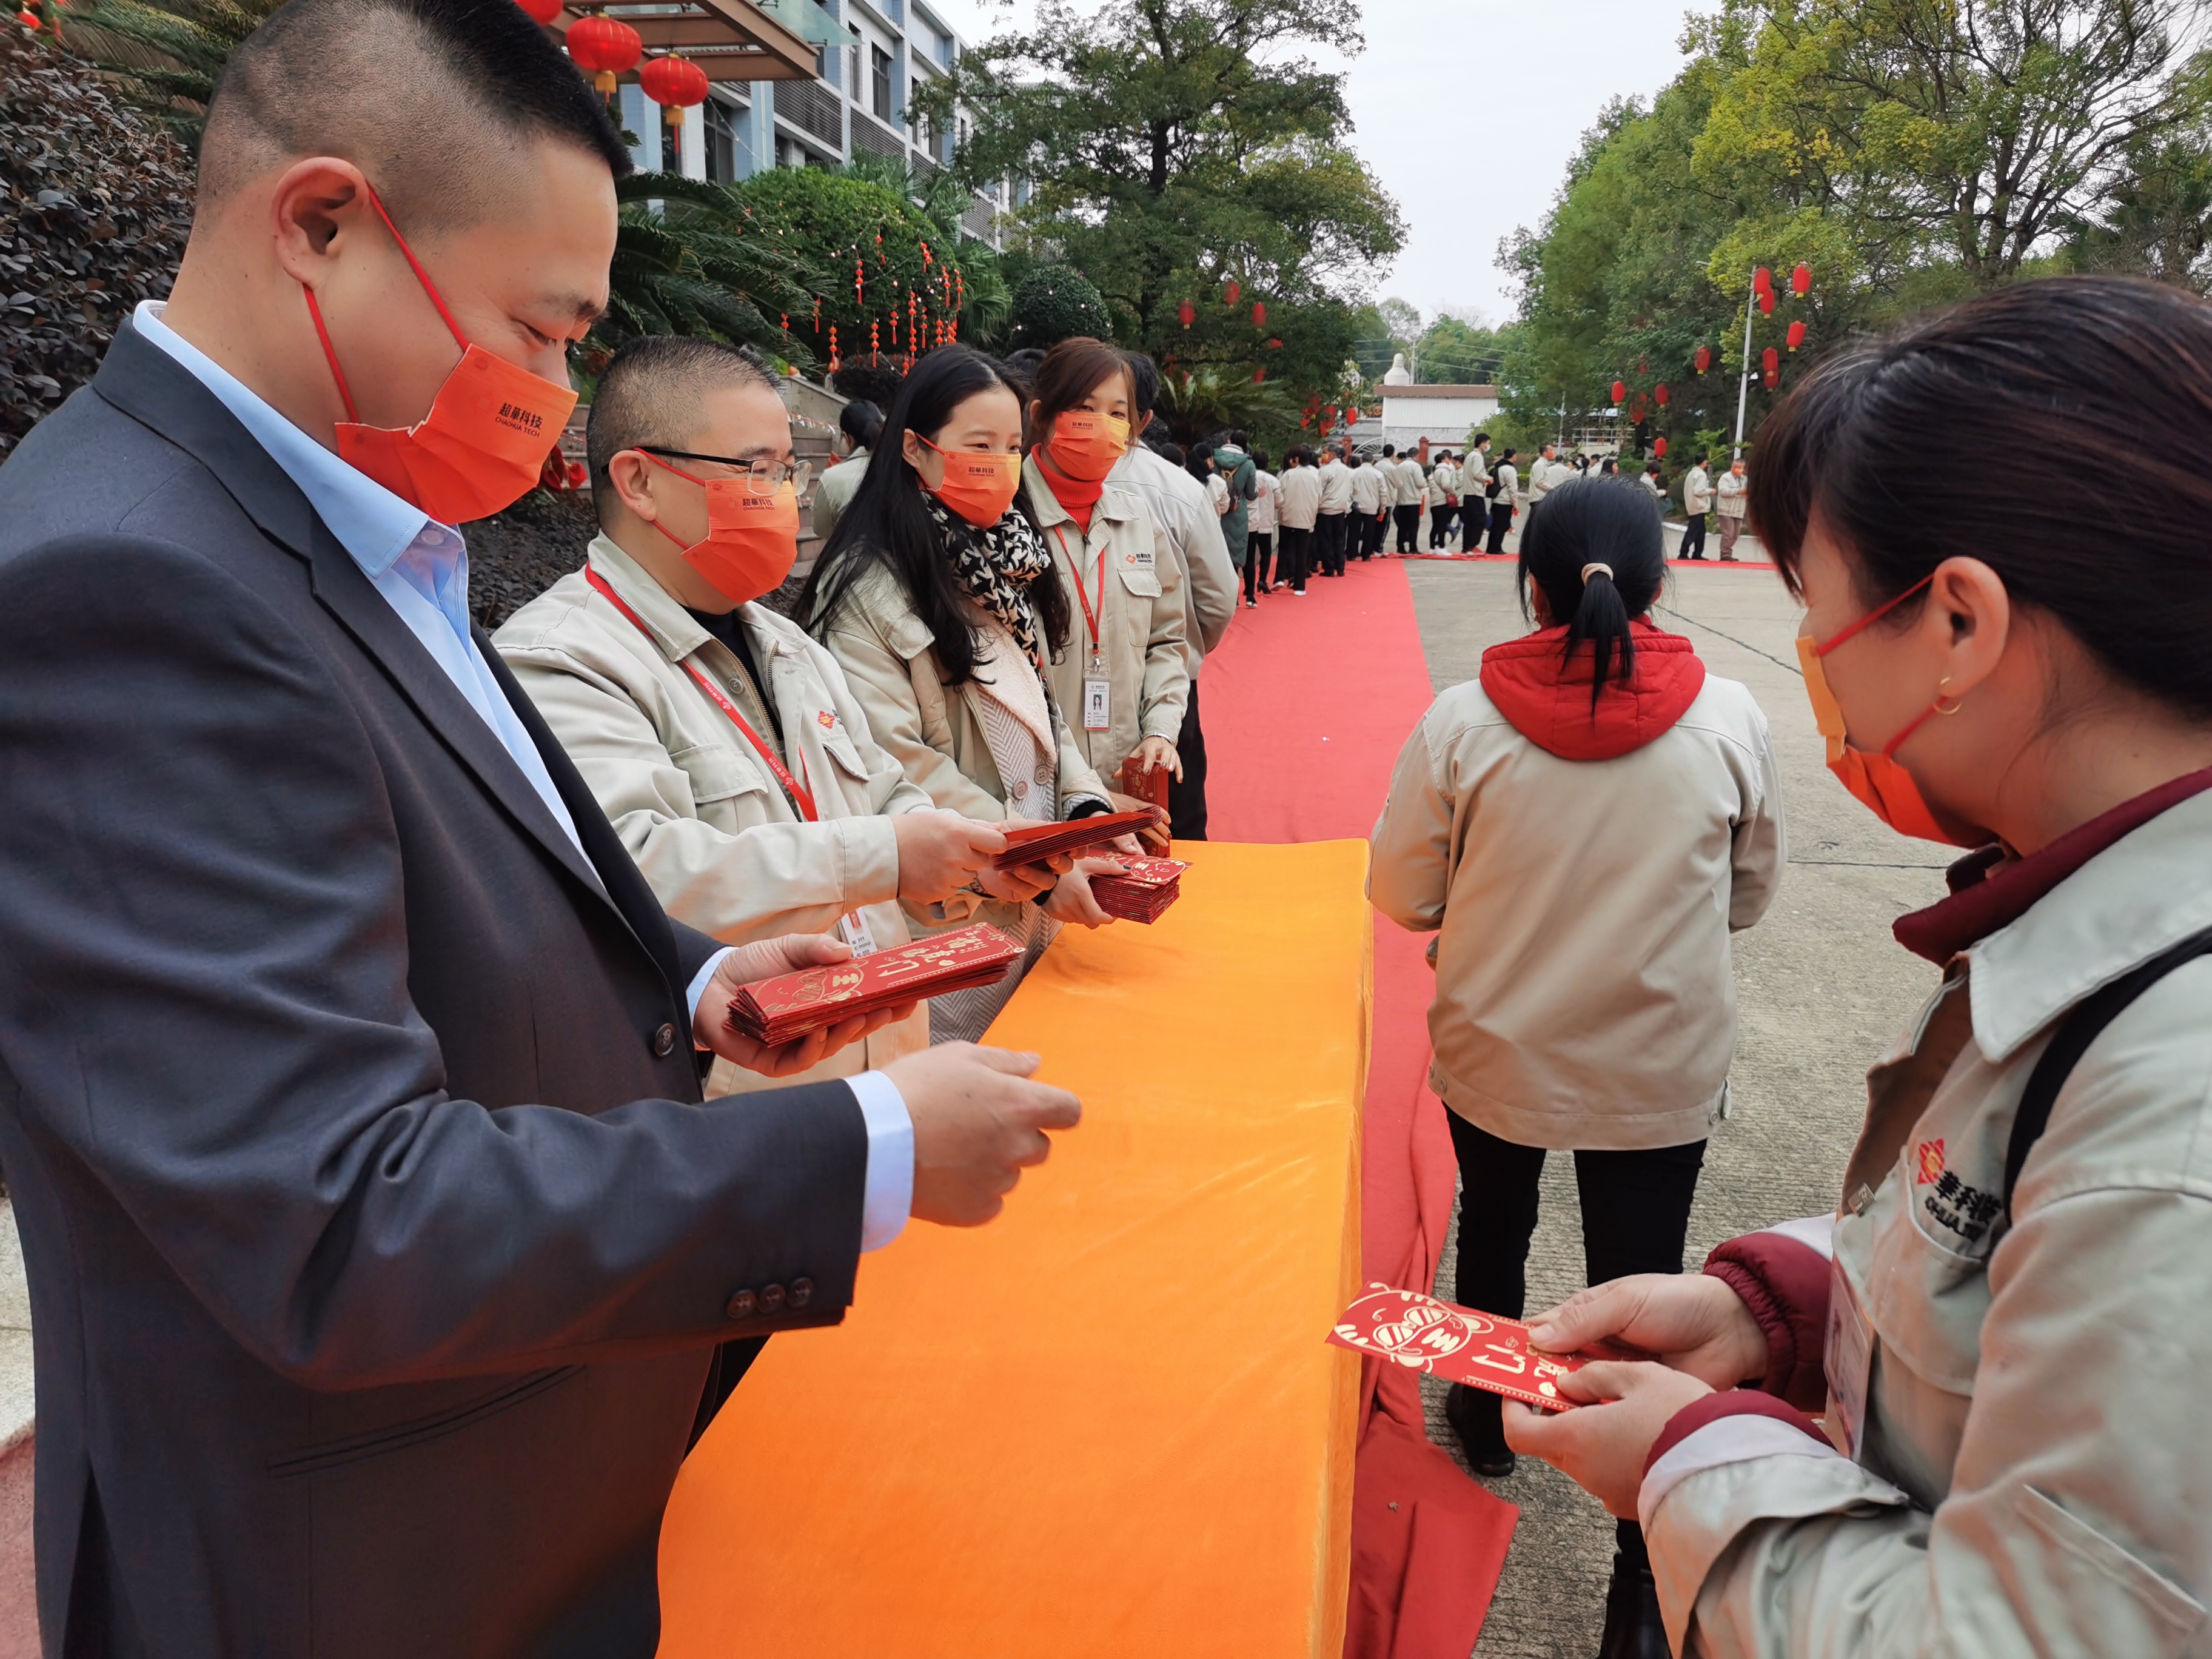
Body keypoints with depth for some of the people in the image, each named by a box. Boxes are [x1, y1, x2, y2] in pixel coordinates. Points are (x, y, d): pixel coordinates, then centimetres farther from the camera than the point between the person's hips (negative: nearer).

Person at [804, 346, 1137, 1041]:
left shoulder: (1008, 566, 12)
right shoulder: (868, 587, -14)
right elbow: (897, 763, -20)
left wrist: (1090, 811, -3)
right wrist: (1039, 868, -19)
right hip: (948, 914, -7)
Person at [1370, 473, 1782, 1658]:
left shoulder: (1462, 722, -16)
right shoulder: (1728, 720, -12)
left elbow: (1403, 894, -8)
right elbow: (1751, 895, 1)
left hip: (1495, 1057, 1)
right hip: (1662, 1071, 0)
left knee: (1492, 1235, 25)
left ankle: (1487, 1423, 49)